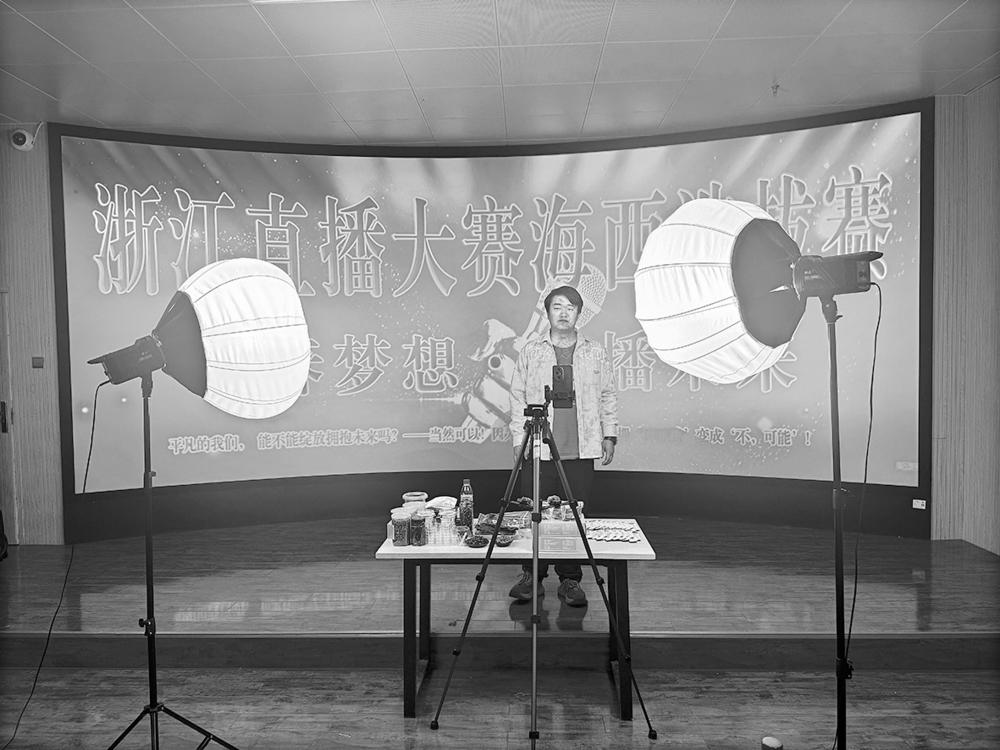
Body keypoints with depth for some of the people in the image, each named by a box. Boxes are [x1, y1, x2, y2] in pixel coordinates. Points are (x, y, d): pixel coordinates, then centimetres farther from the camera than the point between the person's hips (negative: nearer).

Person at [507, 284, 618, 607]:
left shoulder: (595, 353, 10)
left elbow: (608, 396, 14)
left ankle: (570, 580, 16)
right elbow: (517, 396, 8)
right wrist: (519, 437, 1)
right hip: (537, 449, 0)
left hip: (581, 450, 1)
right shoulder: (530, 352, 7)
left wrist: (609, 434, 7)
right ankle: (532, 577, 17)